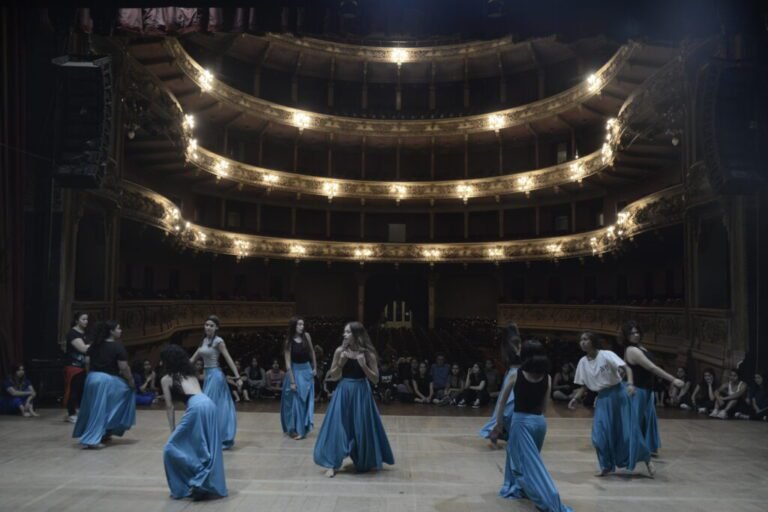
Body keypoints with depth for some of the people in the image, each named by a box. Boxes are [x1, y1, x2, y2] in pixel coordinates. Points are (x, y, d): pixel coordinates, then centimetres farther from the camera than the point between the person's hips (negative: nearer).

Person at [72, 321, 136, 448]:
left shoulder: (95, 345, 10)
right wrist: (131, 380, -1)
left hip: (92, 378, 7)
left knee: (94, 409, 16)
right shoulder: (117, 347, -10)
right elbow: (123, 367, -12)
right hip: (107, 380, -7)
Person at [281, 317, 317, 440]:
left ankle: (303, 427, 23)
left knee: (306, 400, 10)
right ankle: (294, 429, 10)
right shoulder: (289, 342, -14)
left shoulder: (306, 336, -4)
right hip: (295, 371, -4)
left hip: (307, 370, 4)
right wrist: (292, 381, -18)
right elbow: (288, 363, -15)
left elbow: (312, 352, 11)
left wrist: (315, 367, 10)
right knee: (296, 400, 0)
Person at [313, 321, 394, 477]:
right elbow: (332, 377, 4)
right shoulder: (340, 351, -3)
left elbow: (375, 379, -6)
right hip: (343, 393, 1)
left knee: (362, 429, 6)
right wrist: (340, 363, -13)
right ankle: (332, 464, 7)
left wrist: (363, 365, -20)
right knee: (337, 426, -3)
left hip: (361, 394, -1)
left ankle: (364, 463, 28)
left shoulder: (368, 353, -7)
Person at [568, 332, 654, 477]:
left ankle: (647, 460, 21)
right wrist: (575, 398, -7)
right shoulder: (583, 362, 1)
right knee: (600, 435, -4)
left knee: (629, 430, -1)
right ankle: (607, 466, 15)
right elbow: (583, 385, 9)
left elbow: (627, 368, -22)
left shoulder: (606, 355, -14)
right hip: (602, 398, 5)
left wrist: (630, 384, -40)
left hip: (618, 393, -4)